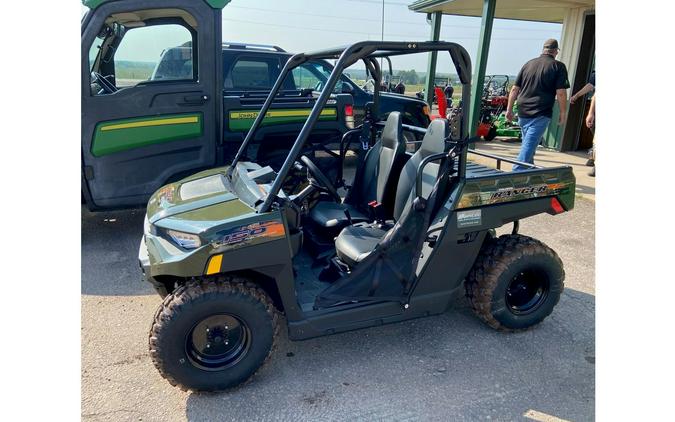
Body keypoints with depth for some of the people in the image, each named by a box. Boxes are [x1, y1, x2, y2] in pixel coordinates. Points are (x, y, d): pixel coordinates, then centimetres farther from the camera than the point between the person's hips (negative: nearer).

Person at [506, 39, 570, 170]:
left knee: (528, 145, 21)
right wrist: (563, 113, 2)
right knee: (528, 146, -8)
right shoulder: (558, 66, -2)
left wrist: (509, 109, 16)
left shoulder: (528, 64, 12)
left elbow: (514, 89, 10)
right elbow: (561, 93, -8)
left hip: (523, 113, 6)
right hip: (540, 115, -5)